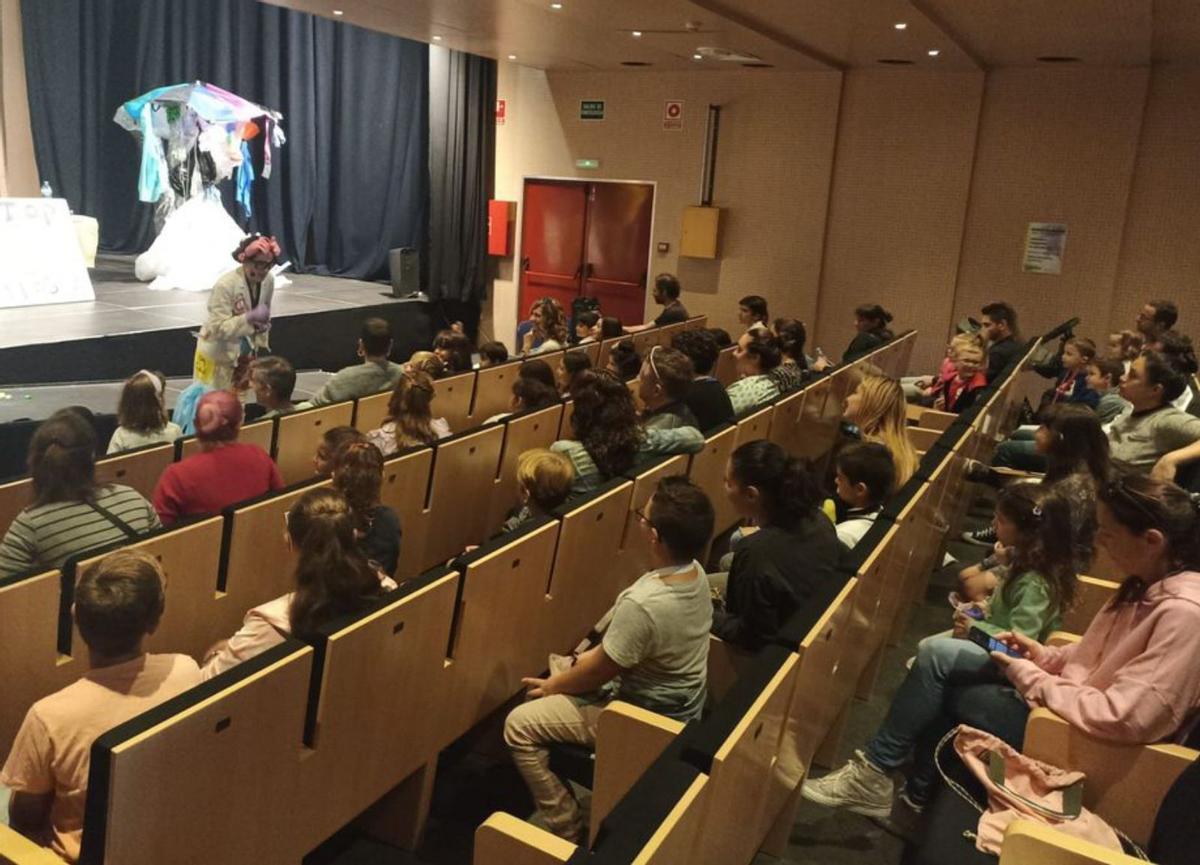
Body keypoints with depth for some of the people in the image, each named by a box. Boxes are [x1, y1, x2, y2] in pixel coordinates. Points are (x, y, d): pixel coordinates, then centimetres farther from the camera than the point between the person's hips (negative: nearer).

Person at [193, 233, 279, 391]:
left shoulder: (268, 280, -9)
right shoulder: (225, 285, -28)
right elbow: (219, 328, -30)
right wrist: (250, 318, -37)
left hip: (246, 351, 6)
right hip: (218, 353, -6)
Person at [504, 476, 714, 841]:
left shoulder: (643, 603, -37)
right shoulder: (696, 573, -10)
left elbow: (599, 670, -19)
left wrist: (552, 684, 0)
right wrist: (564, 672, 7)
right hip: (679, 701, 9)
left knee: (519, 725, -2)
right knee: (565, 666, 25)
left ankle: (566, 828, 8)